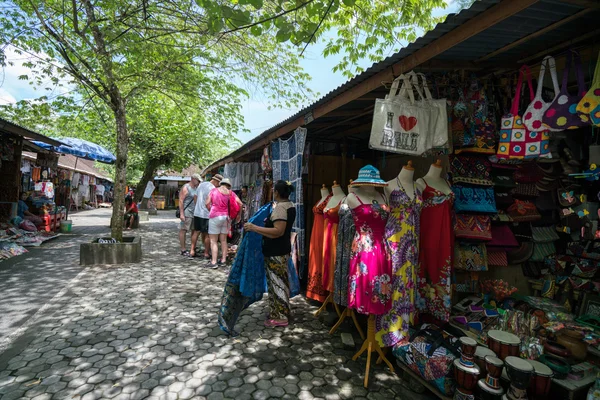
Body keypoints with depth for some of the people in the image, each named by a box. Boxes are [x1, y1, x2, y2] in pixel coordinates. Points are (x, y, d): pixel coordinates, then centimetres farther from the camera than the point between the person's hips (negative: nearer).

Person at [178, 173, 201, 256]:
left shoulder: (196, 188, 17)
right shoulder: (185, 188, -8)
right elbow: (181, 201, -14)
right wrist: (181, 214, -20)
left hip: (195, 213, 9)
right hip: (186, 213, -9)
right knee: (183, 230, -2)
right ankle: (183, 250, 1)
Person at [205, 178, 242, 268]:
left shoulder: (214, 190, 0)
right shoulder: (230, 193, 5)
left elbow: (207, 203, -3)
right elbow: (240, 203, -1)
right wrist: (238, 214, 12)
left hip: (215, 217, -3)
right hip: (225, 217, 3)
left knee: (213, 241, 1)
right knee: (223, 240, 13)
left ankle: (214, 262, -3)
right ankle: (223, 260, 16)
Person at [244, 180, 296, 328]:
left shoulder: (280, 207, -21)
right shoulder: (290, 205, 8)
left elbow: (278, 231, -30)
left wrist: (255, 228, -29)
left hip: (275, 251, -10)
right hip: (283, 248, 10)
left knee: (276, 282, 0)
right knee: (281, 280, 19)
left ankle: (280, 317, 11)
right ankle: (283, 312, 32)